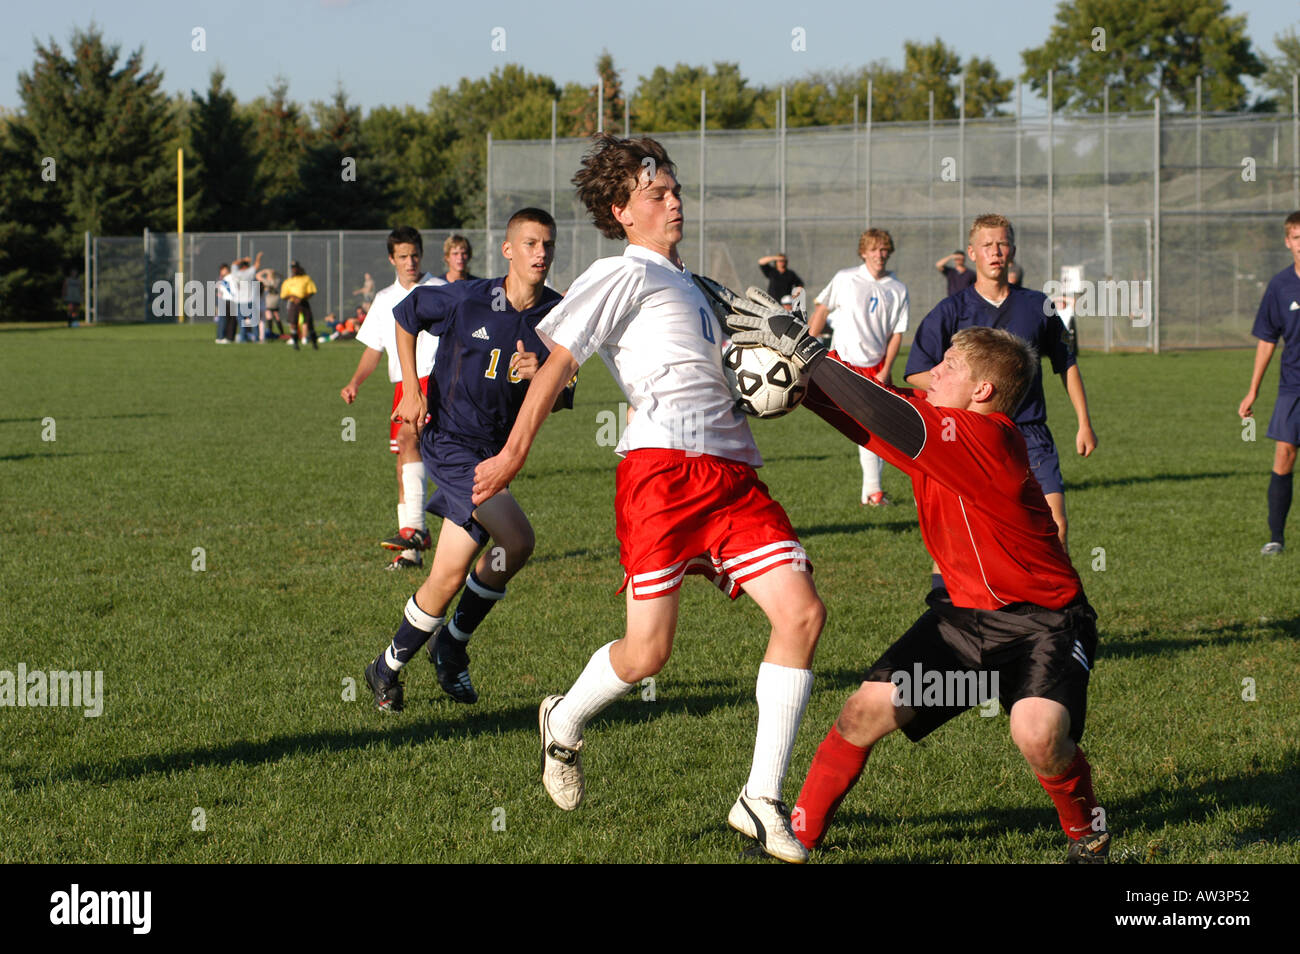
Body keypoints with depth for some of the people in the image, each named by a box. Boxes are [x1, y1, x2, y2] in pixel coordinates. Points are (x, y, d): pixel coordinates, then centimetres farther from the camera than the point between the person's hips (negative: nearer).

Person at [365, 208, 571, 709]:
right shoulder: (466, 299, -12)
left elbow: (554, 403, 0)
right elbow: (404, 315, 6)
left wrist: (539, 375, -22)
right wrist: (411, 390, 3)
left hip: (498, 450, 5)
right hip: (450, 441, -5)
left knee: (450, 576, 3)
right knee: (517, 541, -21)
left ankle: (388, 666, 25)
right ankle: (455, 640, 0)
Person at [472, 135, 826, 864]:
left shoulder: (689, 285, 29)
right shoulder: (625, 275, 6)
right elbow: (560, 362, 1)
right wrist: (514, 454, -4)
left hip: (733, 470, 7)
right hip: (663, 467, -7)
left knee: (803, 614, -10)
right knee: (648, 652, -9)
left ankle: (763, 800, -4)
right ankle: (565, 724, 27)